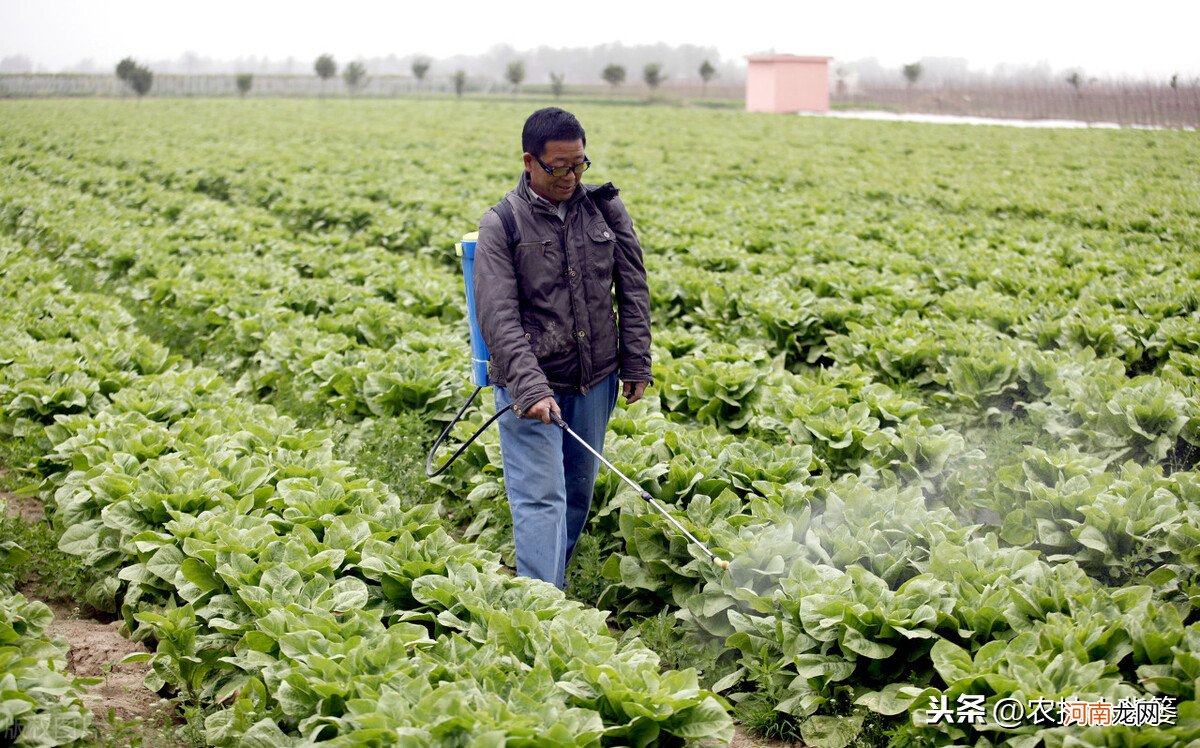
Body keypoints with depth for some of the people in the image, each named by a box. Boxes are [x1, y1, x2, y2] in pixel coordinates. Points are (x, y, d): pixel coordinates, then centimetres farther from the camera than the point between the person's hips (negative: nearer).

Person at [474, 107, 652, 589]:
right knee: (541, 496, -10)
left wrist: (636, 365, 3)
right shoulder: (501, 225, -10)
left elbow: (633, 291, 8)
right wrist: (530, 388, -28)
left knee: (579, 488, 16)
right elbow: (499, 318, -17)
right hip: (530, 384, -4)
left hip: (595, 380, 5)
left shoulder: (605, 209, 2)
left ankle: (555, 579, 35)